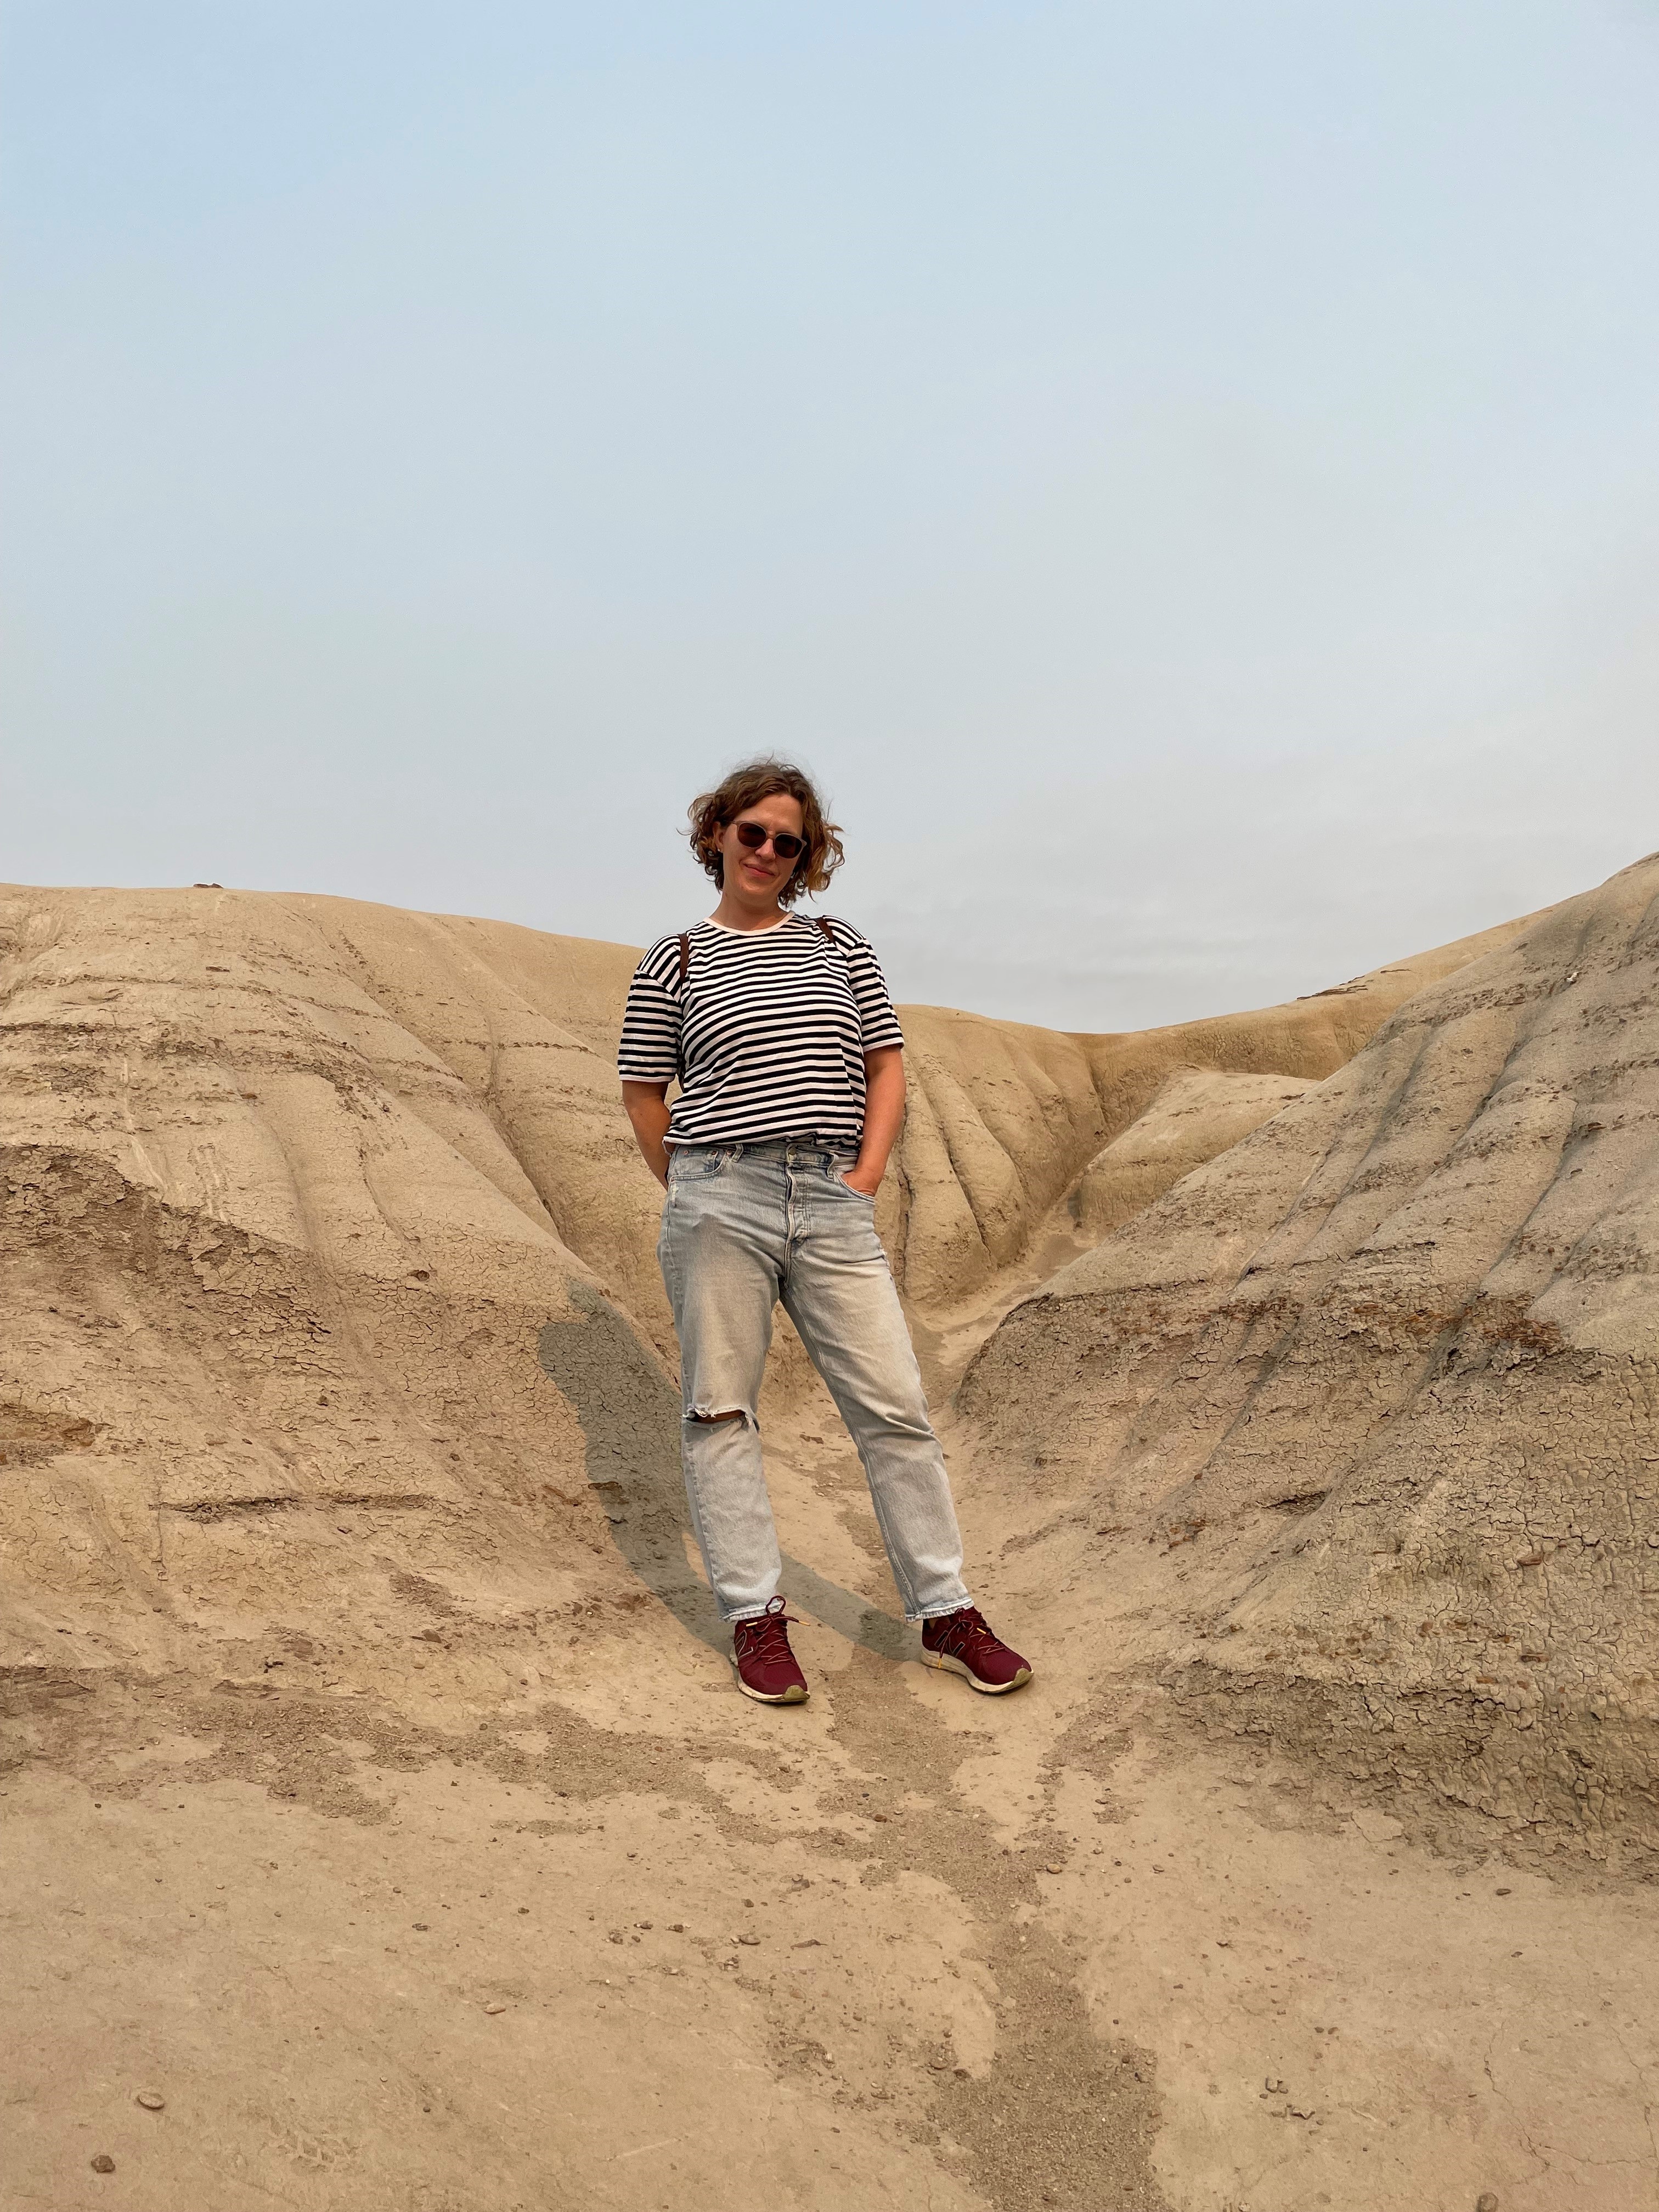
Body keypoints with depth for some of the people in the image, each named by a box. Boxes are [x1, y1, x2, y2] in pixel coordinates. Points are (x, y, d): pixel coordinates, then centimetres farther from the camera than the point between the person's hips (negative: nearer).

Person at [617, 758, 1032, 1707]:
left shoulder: (840, 946, 14)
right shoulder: (674, 963, 7)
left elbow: (887, 1067, 14)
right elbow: (643, 1091, 11)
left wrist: (865, 1178, 3)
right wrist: (695, 1193, 6)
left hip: (832, 1202, 2)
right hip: (718, 1200, -2)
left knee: (897, 1405, 1)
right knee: (722, 1409, 2)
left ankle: (946, 1612, 12)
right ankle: (756, 1617, 14)